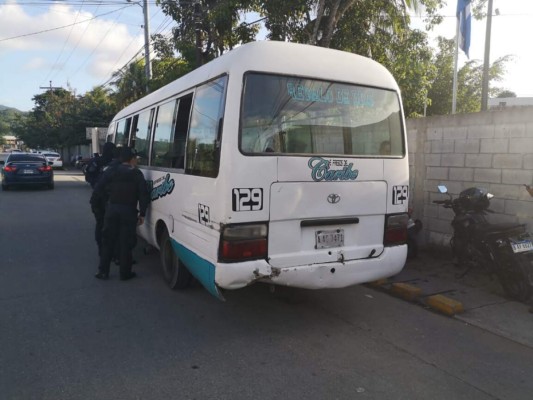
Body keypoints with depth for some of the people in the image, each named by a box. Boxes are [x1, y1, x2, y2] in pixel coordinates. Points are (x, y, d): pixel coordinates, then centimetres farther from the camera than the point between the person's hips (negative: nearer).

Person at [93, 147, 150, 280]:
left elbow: (98, 190, -3)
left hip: (112, 209, 3)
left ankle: (103, 271, 17)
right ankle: (125, 273, 10)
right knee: (126, 243, 5)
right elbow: (143, 195, -8)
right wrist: (142, 213, -2)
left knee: (108, 241, 13)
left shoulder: (111, 172, 3)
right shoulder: (137, 174, -3)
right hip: (129, 211, -2)